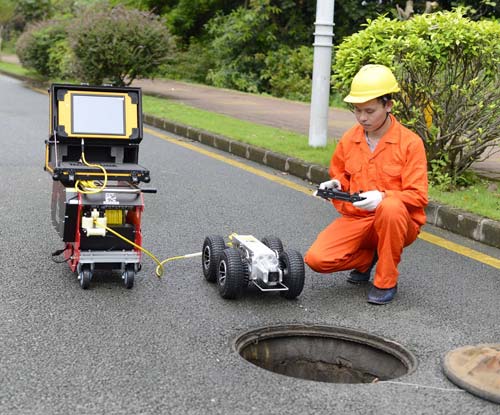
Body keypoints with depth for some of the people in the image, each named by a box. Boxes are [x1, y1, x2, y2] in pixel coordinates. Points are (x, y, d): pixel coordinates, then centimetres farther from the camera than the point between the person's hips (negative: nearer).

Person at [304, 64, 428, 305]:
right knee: (316, 259, -20)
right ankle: (367, 258, 14)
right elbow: (339, 176, 21)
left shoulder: (410, 143, -10)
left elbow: (418, 196, -14)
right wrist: (335, 185, -4)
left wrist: (383, 197, -32)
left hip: (397, 223, -4)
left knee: (391, 208, -41)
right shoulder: (348, 140, 4)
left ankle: (386, 282, -18)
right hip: (355, 220, 4)